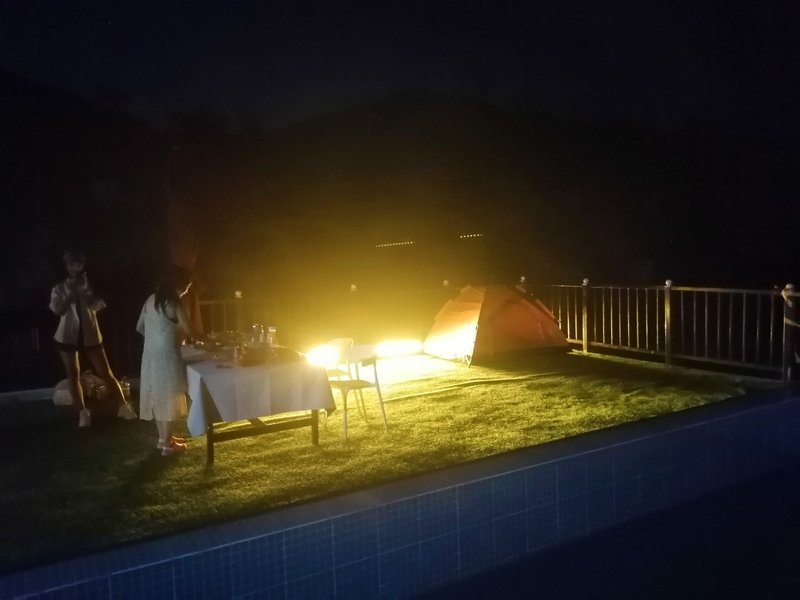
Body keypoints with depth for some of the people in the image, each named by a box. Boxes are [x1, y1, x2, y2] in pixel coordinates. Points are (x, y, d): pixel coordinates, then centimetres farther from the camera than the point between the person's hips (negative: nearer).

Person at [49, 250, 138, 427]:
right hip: (68, 336, 1)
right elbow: (56, 309, -10)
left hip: (90, 335, -1)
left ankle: (123, 406, 5)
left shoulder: (90, 284, 4)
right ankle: (83, 412, 14)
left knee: (105, 373, -2)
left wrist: (84, 291, -15)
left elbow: (99, 305, -10)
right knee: (73, 375, 4)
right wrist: (71, 292, -14)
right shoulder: (59, 288, 4)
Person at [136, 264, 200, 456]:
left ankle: (164, 438, 31)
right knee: (168, 399, 3)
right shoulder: (175, 305, -16)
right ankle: (167, 445, 13)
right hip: (166, 356, -8)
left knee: (157, 397, 17)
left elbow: (140, 327, 13)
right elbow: (190, 332, -9)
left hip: (151, 355, 8)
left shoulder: (151, 299, 6)